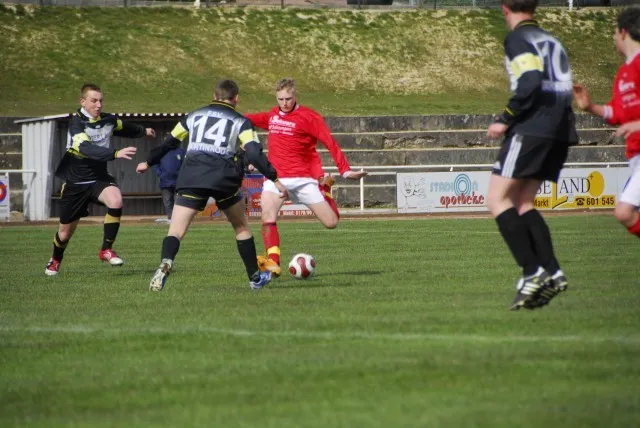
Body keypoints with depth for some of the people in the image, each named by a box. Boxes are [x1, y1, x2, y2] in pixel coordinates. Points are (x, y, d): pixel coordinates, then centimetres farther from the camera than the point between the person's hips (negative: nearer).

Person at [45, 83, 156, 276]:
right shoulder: (76, 122, -20)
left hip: (99, 178, 3)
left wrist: (143, 131, 42)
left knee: (115, 200, -31)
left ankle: (106, 249, -15)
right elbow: (87, 148, -38)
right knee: (66, 230, 9)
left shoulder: (109, 120, -2)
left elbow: (124, 128, 24)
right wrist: (116, 153, -50)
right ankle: (55, 260, 43)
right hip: (76, 182, -3)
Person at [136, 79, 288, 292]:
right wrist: (274, 179, -1)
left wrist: (148, 162, 43)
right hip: (224, 179, -1)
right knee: (241, 226, 22)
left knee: (176, 231, -7)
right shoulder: (240, 122, 12)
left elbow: (169, 142, 29)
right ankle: (255, 277, 27)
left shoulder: (194, 116, 21)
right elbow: (254, 153, -3)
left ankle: (165, 263, -37)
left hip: (191, 179, 1)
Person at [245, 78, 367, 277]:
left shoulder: (308, 117, -6)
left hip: (303, 178, -3)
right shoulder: (272, 115, 12)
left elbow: (330, 143, -9)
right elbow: (253, 119, 34)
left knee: (331, 222, -1)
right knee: (268, 217, -24)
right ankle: (273, 263, -28)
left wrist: (346, 170, -17)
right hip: (276, 177, 3)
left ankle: (326, 189, 28)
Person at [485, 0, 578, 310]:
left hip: (533, 128, -8)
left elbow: (530, 82, -18)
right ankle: (552, 272, -2)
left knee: (497, 200, -7)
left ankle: (532, 272, -19)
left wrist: (505, 120, -11)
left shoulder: (518, 39, -3)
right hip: (561, 132, 8)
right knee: (521, 203, 12)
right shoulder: (552, 41, 22)